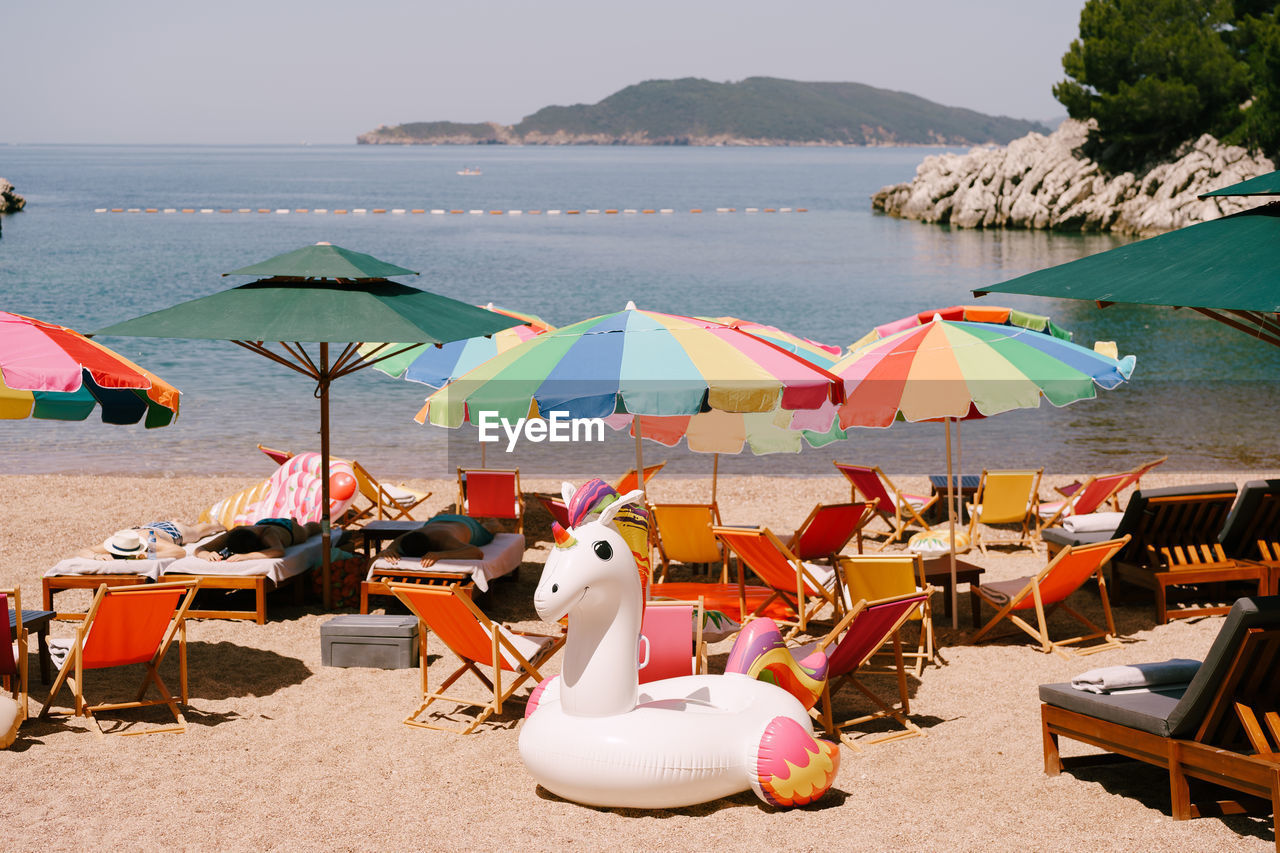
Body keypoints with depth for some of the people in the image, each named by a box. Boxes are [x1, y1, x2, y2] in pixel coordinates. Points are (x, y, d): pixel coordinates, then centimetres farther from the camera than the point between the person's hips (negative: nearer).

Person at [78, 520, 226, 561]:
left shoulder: (150, 542, -53)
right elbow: (81, 552, -46)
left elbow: (180, 552, -64)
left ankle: (216, 524, 65)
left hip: (173, 531, -3)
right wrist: (97, 556, -67)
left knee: (199, 530, 33)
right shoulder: (113, 542, -44)